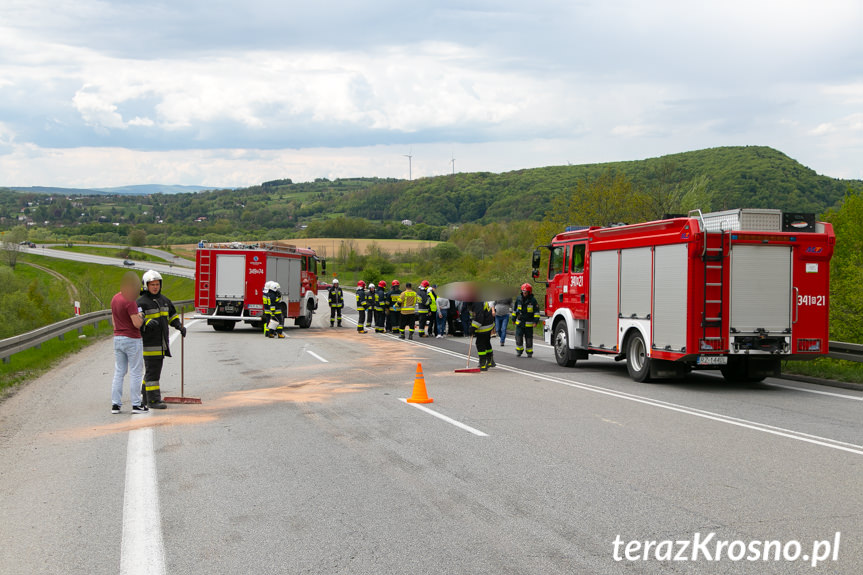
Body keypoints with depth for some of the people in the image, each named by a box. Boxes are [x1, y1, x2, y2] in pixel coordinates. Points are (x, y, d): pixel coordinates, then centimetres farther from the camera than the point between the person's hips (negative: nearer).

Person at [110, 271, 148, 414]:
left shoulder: (114, 298, 9)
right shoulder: (130, 301, -18)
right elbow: (137, 324, -21)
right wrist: (141, 316, -1)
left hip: (117, 338, 8)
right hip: (132, 340, -8)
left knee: (119, 372, 10)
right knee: (135, 373, 0)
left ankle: (115, 404, 9)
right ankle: (136, 404, 2)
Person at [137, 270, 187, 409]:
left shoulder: (164, 299, 11)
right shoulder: (141, 302, -11)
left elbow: (172, 314, 23)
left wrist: (179, 326, 7)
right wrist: (148, 323, -40)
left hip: (161, 342, 8)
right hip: (149, 343, -8)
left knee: (155, 370, 14)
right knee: (152, 370, -7)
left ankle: (145, 397, 25)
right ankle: (153, 400, -4)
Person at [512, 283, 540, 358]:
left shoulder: (533, 300, -4)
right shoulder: (518, 299, 5)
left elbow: (536, 311, -3)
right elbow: (514, 309, 16)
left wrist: (536, 321, -10)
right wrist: (513, 319, 18)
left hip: (529, 323, -2)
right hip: (519, 322, 2)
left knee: (529, 338, 5)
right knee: (518, 337, -6)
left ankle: (529, 352, 15)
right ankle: (519, 350, 9)